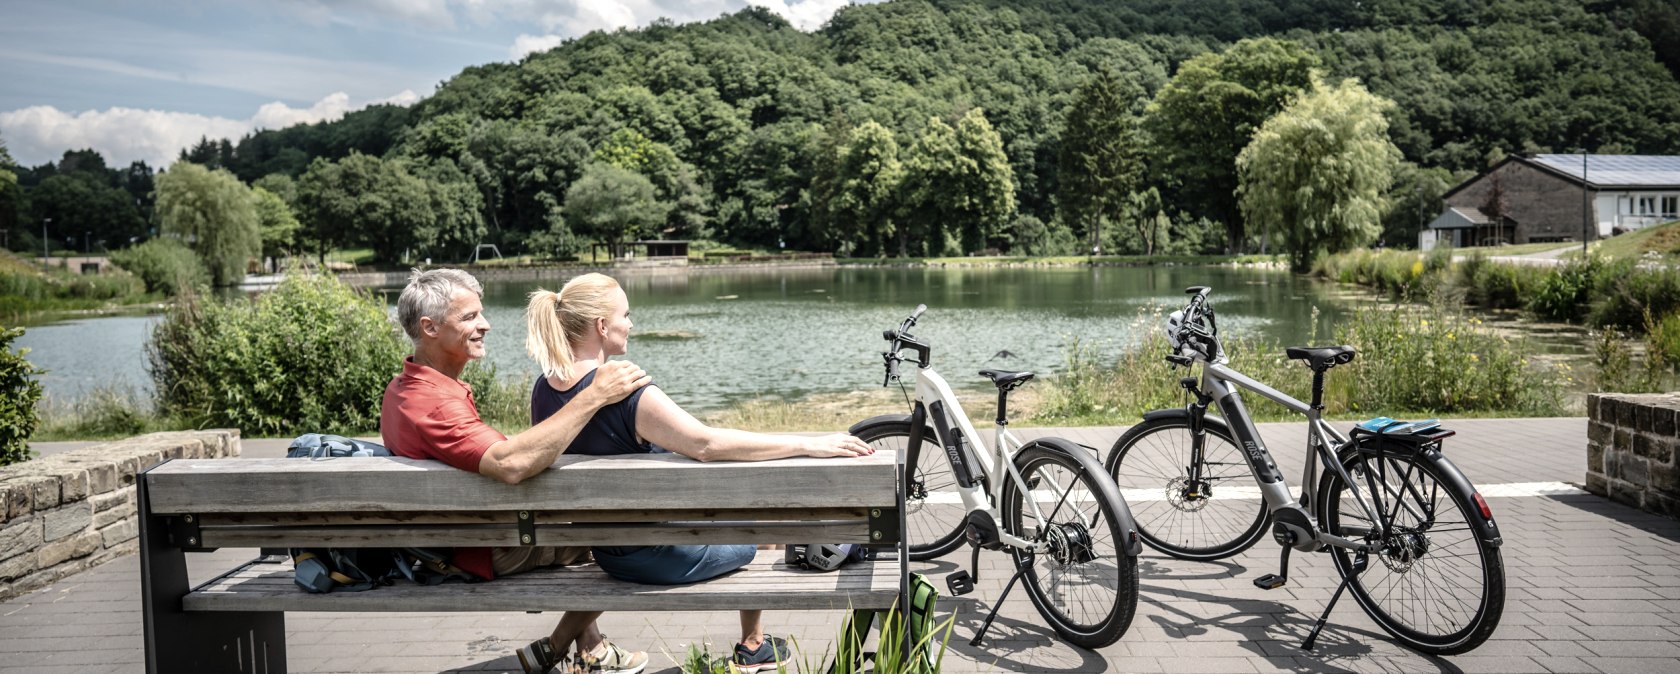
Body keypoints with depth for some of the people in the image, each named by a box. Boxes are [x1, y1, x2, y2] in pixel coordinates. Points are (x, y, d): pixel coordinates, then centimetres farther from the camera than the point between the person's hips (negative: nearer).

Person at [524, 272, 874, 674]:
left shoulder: (543, 390, -5)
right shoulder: (626, 394, -30)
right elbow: (709, 445, -37)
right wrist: (810, 445, -32)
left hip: (603, 549, 8)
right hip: (658, 556, -7)